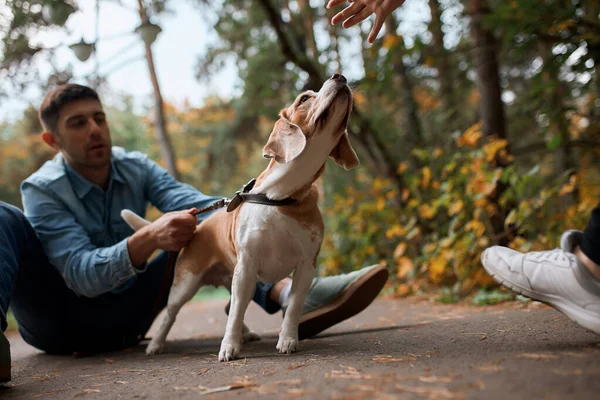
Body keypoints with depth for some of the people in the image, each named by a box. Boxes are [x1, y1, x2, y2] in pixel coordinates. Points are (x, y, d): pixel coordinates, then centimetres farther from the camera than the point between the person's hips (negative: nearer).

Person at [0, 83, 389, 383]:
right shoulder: (42, 190, -14)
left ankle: (289, 293, -36)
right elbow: (80, 273, -28)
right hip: (58, 322, -3)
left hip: (124, 320, 4)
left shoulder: (136, 168, -3)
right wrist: (147, 240, -45)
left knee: (205, 225, -9)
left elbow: (194, 204, -21)